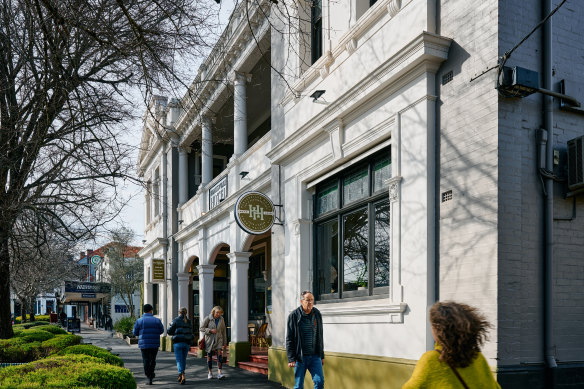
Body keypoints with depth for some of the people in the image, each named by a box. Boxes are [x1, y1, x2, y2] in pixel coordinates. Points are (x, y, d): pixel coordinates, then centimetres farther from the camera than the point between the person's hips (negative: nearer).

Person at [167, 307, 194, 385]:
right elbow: (190, 332, 9)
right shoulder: (188, 322, 7)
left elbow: (169, 331, -3)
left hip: (178, 342, -4)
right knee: (183, 359, 17)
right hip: (187, 343, 4)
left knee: (179, 360, -3)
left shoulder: (176, 321, -5)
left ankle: (183, 376, -20)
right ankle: (180, 376, 27)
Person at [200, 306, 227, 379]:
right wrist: (210, 330, -21)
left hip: (218, 340, 1)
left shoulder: (221, 319, -1)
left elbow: (224, 331, 7)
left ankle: (220, 373, -20)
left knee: (220, 355, -15)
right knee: (209, 356, 8)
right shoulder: (208, 319, -10)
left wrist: (225, 342, 8)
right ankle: (210, 372, 24)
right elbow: (201, 328, -7)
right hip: (209, 339, -1)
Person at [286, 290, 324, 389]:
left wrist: (322, 355, 15)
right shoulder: (294, 315, -7)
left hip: (315, 356, 3)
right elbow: (289, 339, -6)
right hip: (300, 357, -3)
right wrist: (291, 359, -10)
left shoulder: (317, 315, 6)